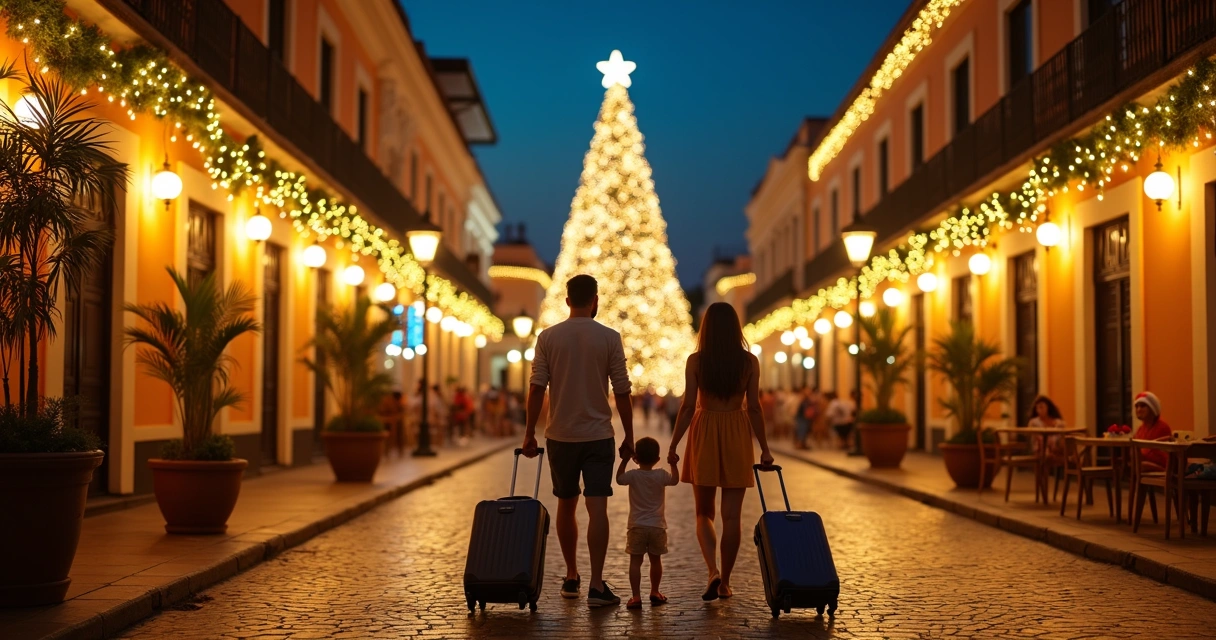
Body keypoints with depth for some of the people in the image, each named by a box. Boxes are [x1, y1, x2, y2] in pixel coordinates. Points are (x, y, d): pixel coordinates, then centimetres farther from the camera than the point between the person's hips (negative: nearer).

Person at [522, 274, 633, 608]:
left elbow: (537, 388, -3)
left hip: (560, 436, 2)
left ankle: (571, 578, 24)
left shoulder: (548, 337, -1)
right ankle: (596, 585, -10)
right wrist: (628, 437, 5)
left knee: (566, 506, 15)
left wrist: (529, 433, 4)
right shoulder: (610, 338, -3)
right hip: (598, 435, -2)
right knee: (597, 508, -4)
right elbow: (622, 392, -3)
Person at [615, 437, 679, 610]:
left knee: (635, 562, -1)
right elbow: (675, 480, 10)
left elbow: (619, 479, 9)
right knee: (655, 560, 16)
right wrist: (673, 464, 15)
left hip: (637, 526, -2)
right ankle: (655, 592, 28)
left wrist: (624, 461, 15)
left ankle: (636, 596, -8)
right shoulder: (661, 475, -6)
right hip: (657, 526, 2)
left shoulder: (633, 475, -8)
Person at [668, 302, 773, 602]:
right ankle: (724, 582, 10)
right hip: (737, 434, 0)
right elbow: (753, 407, -2)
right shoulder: (749, 361, -2)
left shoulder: (696, 361, -4)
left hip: (704, 433, 0)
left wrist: (673, 445, 1)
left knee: (704, 512, 11)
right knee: (731, 515, 6)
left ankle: (713, 571, -9)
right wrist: (764, 449, 5)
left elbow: (688, 406, -6)